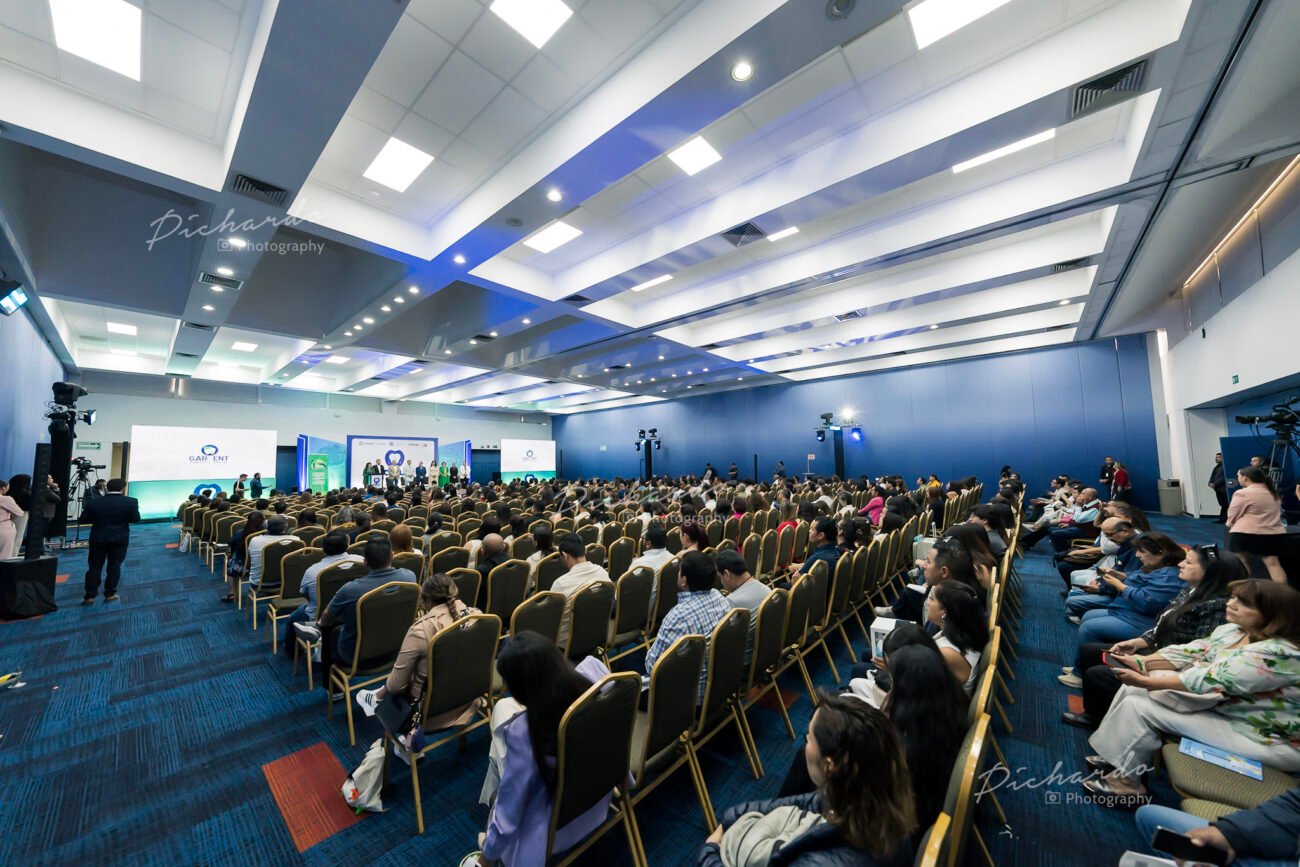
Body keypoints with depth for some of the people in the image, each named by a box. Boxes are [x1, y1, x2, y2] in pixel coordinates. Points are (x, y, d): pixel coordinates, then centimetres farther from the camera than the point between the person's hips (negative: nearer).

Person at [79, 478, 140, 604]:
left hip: (98, 538, 2)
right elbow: (136, 519, -10)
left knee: (94, 567, 9)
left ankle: (90, 596, 10)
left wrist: (98, 518, 19)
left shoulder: (94, 502, 0)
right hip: (119, 539, -2)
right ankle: (110, 594, 10)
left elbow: (83, 520, 2)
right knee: (114, 566, 5)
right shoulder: (131, 502, -9)